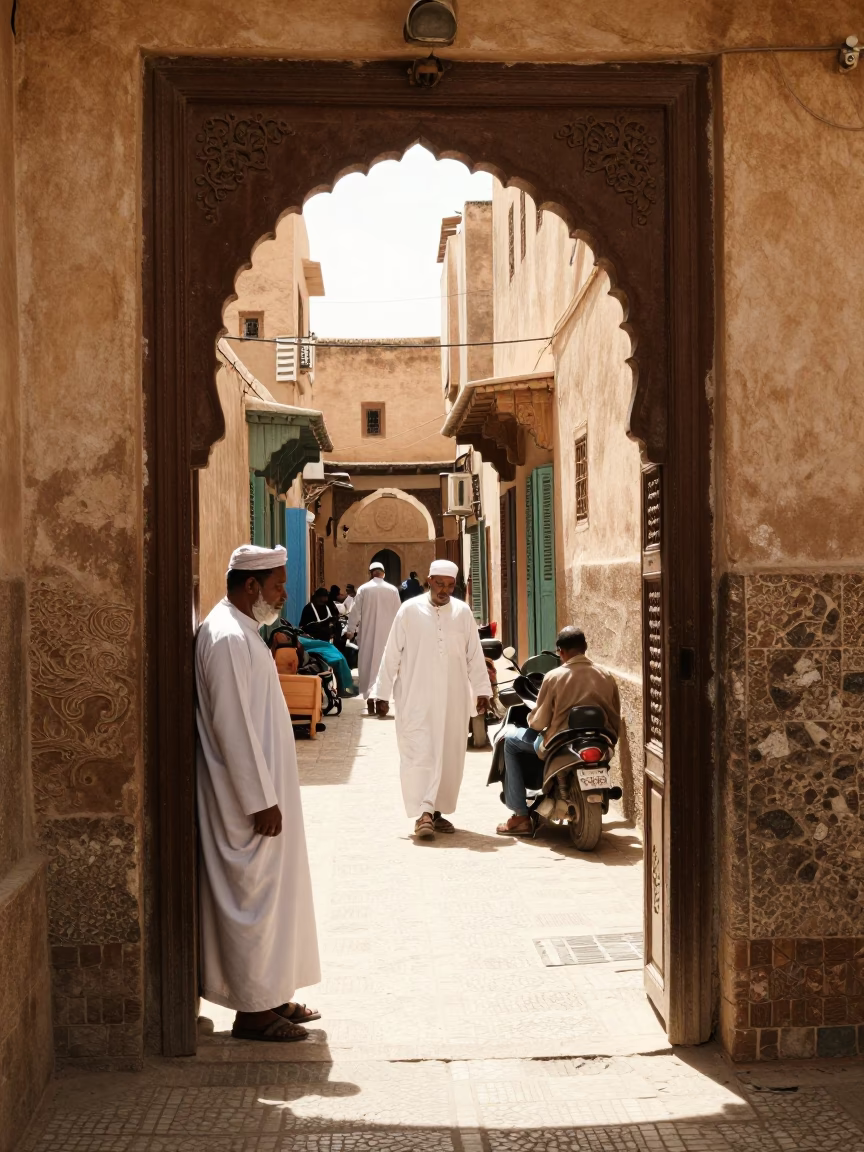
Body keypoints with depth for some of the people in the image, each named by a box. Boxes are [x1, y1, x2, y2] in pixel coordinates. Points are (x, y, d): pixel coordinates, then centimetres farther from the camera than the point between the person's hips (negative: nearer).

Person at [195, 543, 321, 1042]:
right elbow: (232, 727, -23)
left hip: (264, 789, 10)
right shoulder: (228, 638, -20)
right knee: (253, 897, -1)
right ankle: (254, 1009, 9)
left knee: (272, 892, 15)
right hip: (249, 800, -10)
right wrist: (261, 801, -22)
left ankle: (272, 995, 25)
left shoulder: (243, 632, 12)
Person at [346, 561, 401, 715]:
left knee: (368, 664, 9)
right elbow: (398, 613, 2)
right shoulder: (392, 590, -2)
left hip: (368, 633, 0)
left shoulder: (364, 589, -5)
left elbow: (356, 611, -4)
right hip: (387, 633, 0)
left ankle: (370, 697, 3)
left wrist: (351, 629, 6)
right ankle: (382, 699, -7)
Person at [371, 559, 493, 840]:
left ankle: (438, 811, 17)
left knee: (450, 755, 6)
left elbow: (475, 655, 8)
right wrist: (382, 690, -1)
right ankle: (423, 814, -11)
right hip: (416, 698, -3)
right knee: (420, 753, -9)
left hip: (453, 698, 3)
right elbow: (392, 654, -1)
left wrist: (481, 690, 5)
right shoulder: (410, 610, -3)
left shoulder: (463, 612, 4)